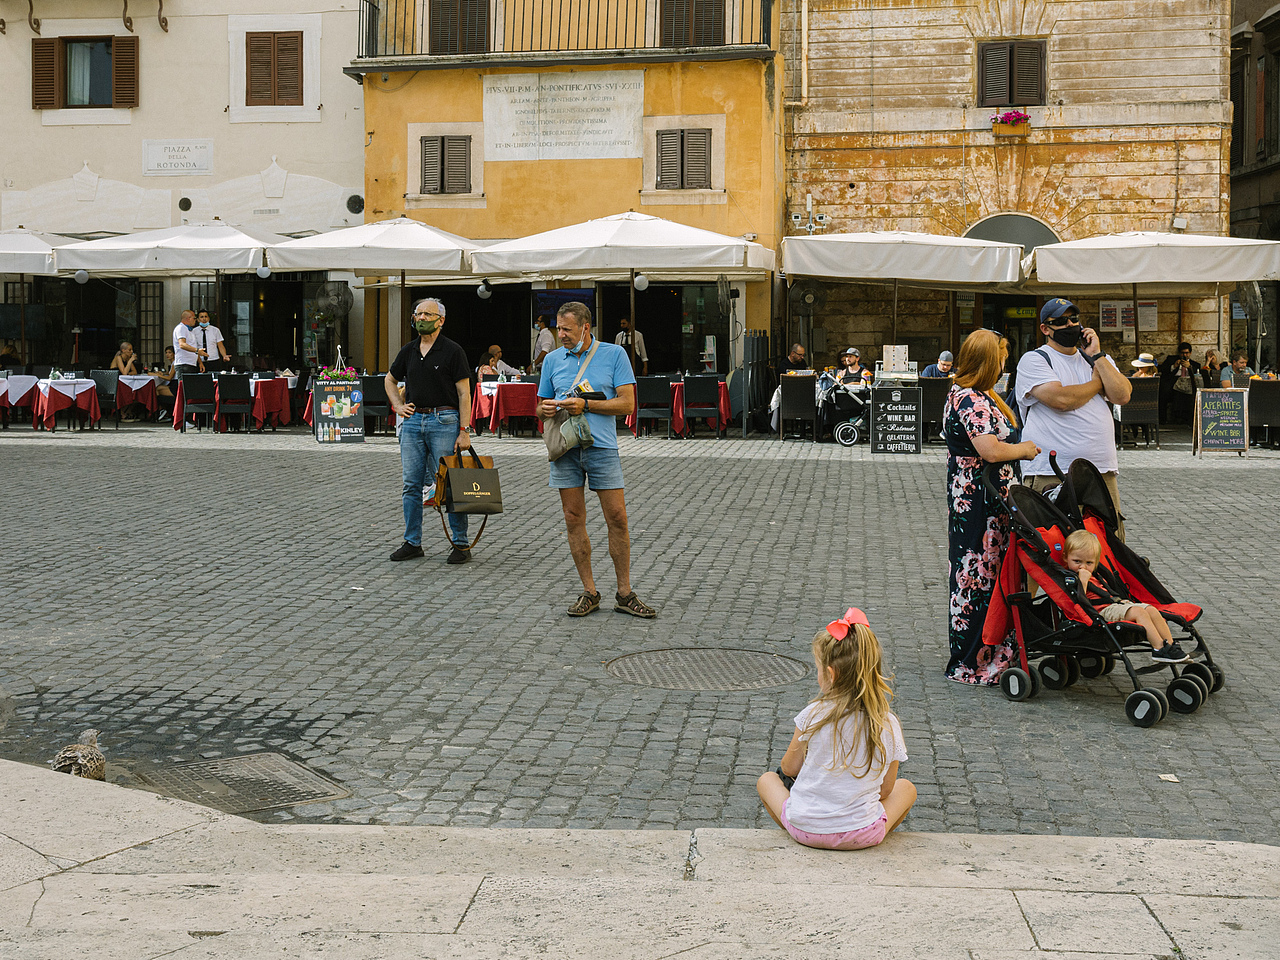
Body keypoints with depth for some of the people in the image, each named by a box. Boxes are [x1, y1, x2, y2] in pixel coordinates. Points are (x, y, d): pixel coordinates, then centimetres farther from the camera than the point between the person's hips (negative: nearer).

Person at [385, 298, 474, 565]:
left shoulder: (452, 351, -4)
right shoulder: (408, 351, 11)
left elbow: (464, 393, -6)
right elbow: (390, 380, 28)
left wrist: (464, 431, -13)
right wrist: (398, 405, 12)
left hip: (444, 422, -5)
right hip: (413, 421, 5)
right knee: (411, 484, 5)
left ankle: (461, 544, 4)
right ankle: (412, 543, 14)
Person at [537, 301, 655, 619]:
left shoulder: (614, 354, 2)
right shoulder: (552, 360, 12)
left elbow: (627, 403, -4)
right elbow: (541, 405, 20)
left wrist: (586, 405, -13)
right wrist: (545, 410, -5)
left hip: (602, 447, -3)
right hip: (565, 449, 3)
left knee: (617, 518, -3)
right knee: (574, 520, 3)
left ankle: (625, 594, 6)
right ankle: (589, 592, 12)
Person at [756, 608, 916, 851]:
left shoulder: (813, 715, -14)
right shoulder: (889, 726, -10)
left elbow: (789, 769, 1)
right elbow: (885, 790, 2)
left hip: (805, 828, -1)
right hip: (863, 835, 1)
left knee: (767, 779, 28)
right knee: (906, 788, 28)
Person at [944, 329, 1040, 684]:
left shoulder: (965, 394, 15)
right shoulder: (971, 400, -19)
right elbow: (991, 450, -25)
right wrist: (1024, 449, -9)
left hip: (971, 498, 11)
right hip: (980, 502, -11)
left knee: (977, 574, 15)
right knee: (979, 576, -4)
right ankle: (972, 664, 3)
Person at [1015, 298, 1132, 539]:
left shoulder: (1098, 359, 19)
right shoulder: (1034, 360, 0)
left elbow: (1122, 396, 3)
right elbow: (1060, 399, -15)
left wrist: (1096, 356, -1)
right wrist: (1097, 383, 2)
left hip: (1103, 473, 5)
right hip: (1051, 477, -5)